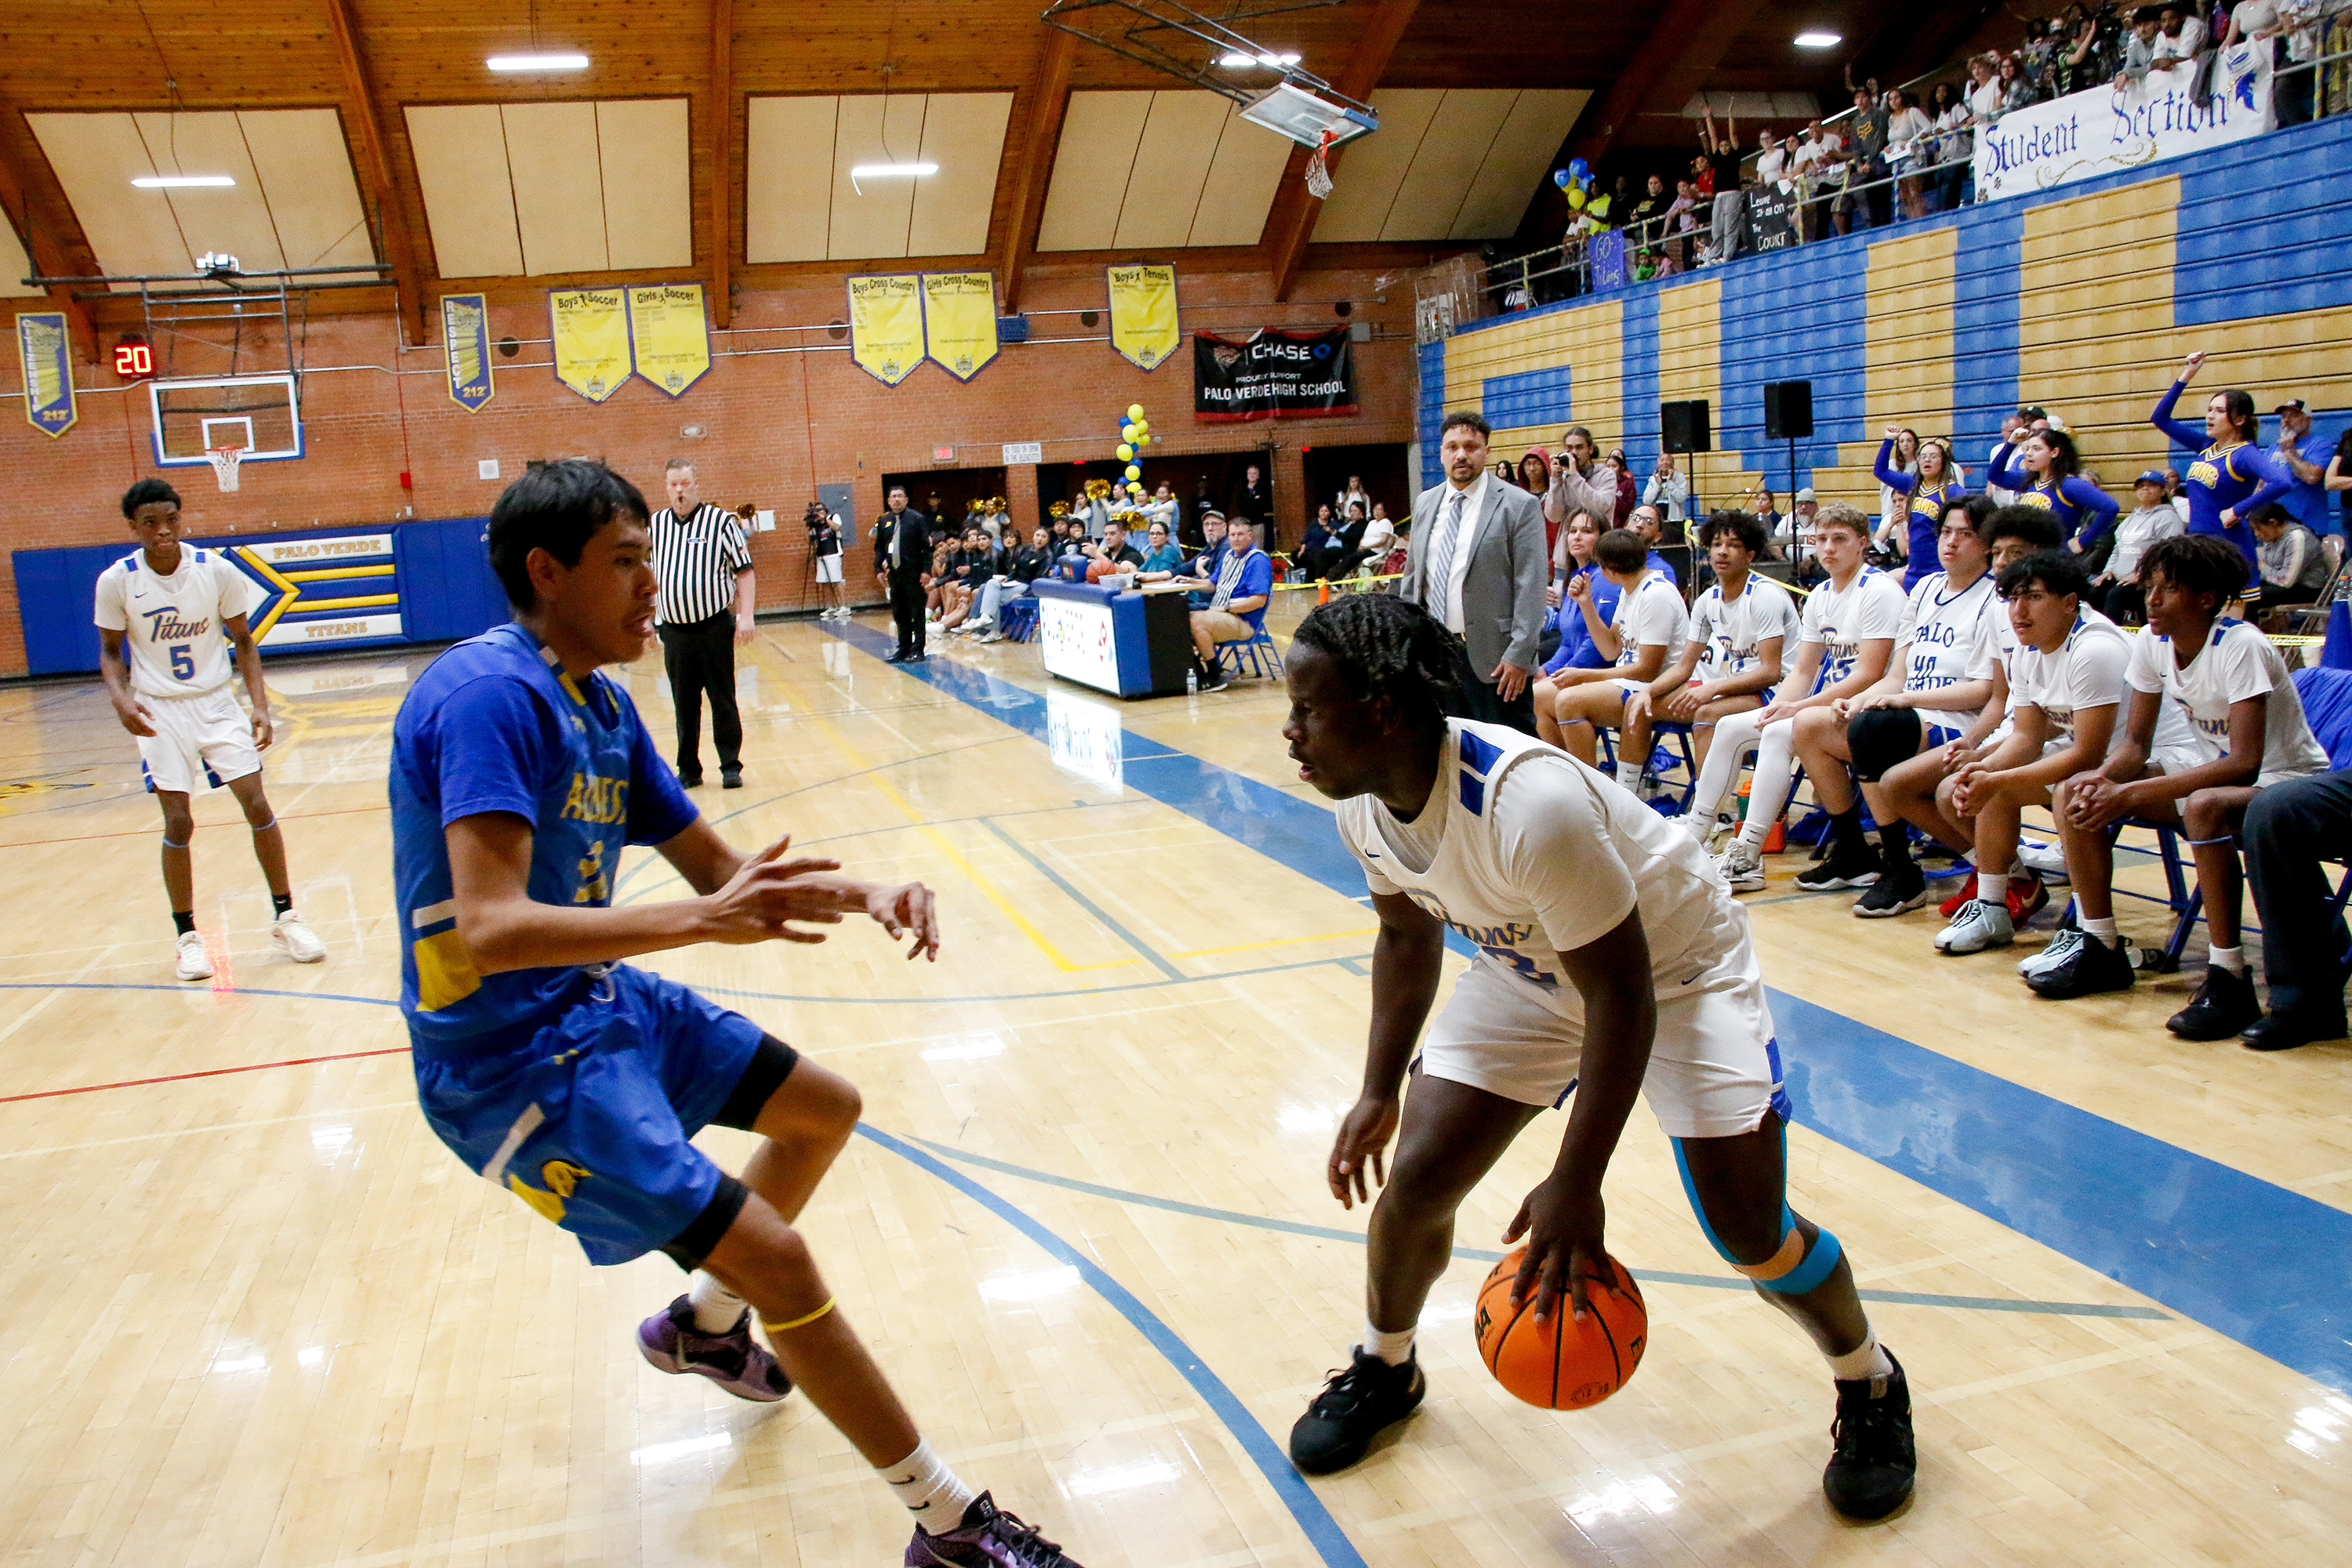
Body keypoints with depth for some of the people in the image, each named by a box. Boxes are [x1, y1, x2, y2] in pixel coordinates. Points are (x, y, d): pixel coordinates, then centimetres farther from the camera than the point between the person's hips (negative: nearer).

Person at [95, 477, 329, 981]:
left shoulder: (218, 571, -8)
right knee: (178, 823, -3)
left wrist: (260, 706, -7)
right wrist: (121, 697, -16)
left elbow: (242, 641, 3)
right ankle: (186, 934, 13)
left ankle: (285, 917, 10)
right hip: (160, 712, -1)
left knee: (258, 805, -4)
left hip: (217, 703, 1)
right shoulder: (116, 582, -9)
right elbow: (111, 652, 4)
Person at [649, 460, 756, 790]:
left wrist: (746, 616, -11)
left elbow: (744, 571, -2)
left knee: (723, 700, 2)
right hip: (674, 630, 3)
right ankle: (688, 770, 17)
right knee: (683, 704, 8)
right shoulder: (655, 525, 8)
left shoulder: (720, 521, -2)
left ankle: (731, 766, 10)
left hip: (715, 627, -3)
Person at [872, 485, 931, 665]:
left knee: (917, 613, -1)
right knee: (899, 613, 10)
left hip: (913, 572, -5)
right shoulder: (883, 521, 10)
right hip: (894, 573, 5)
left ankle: (917, 650, 4)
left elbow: (927, 547, -5)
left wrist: (926, 570, -12)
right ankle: (904, 648, 18)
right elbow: (879, 548, 15)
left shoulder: (918, 519, -2)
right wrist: (878, 569, 5)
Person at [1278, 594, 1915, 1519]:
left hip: (1676, 968, -6)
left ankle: (1871, 1386, 22)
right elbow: (1408, 935, 5)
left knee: (1748, 1228, -10)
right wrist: (1380, 1091, 4)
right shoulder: (1360, 804, -15)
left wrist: (1576, 1185, -28)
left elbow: (1621, 994, -31)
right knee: (1415, 1177, -4)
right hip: (1531, 972, 6)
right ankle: (1383, 1369, 25)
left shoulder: (1529, 803, -40)